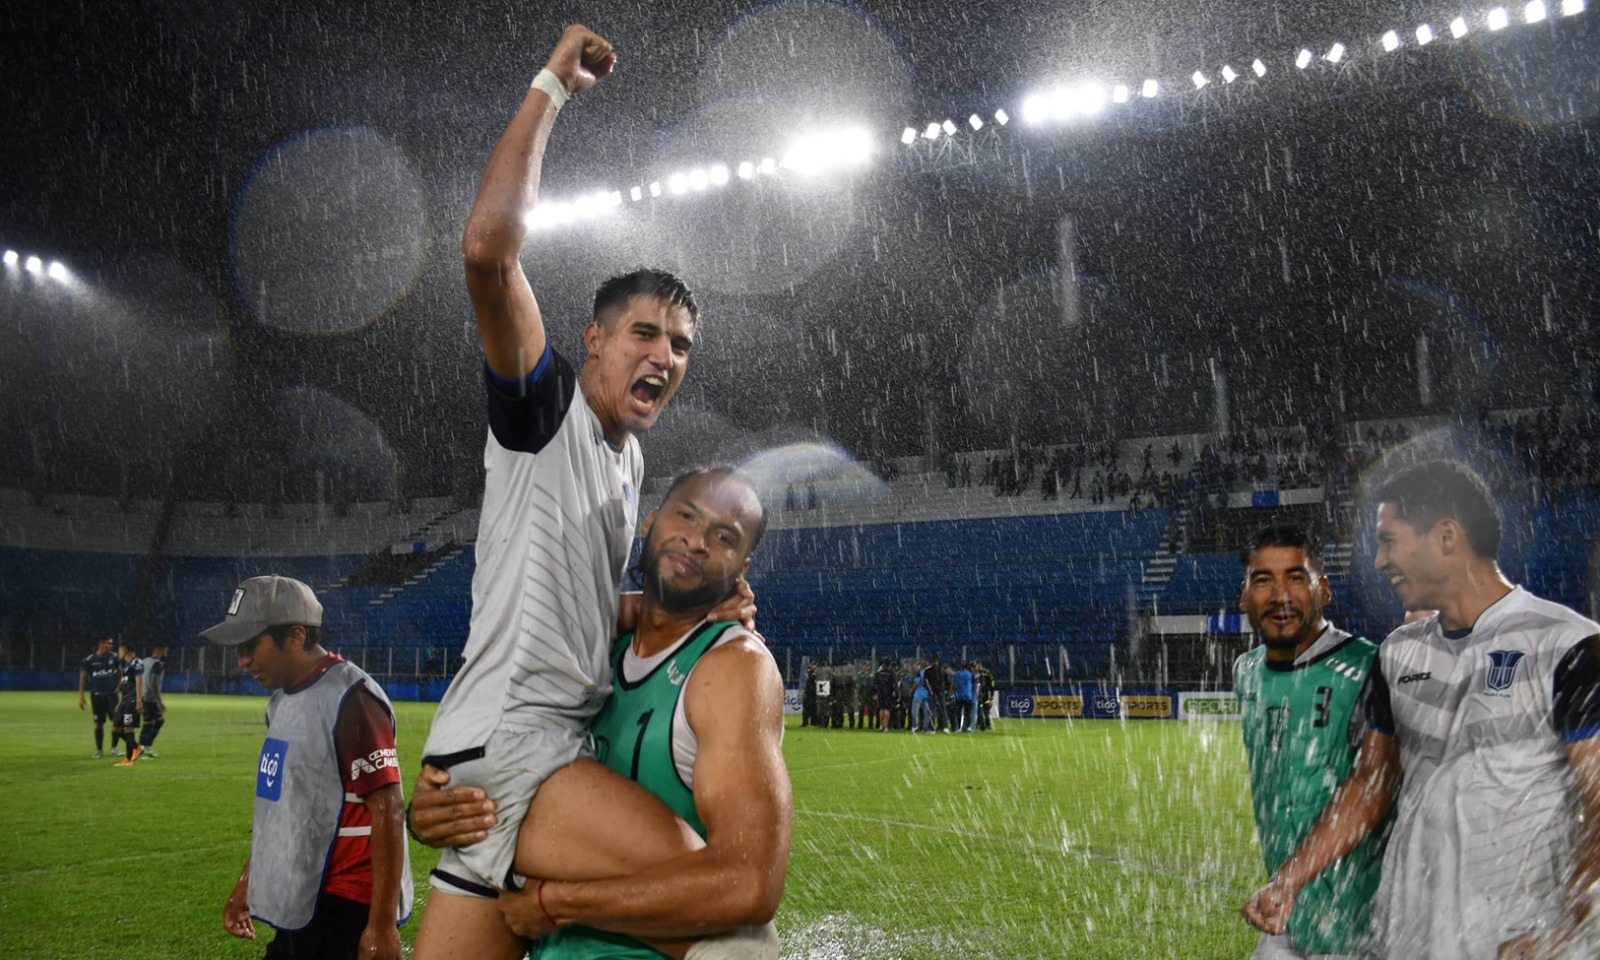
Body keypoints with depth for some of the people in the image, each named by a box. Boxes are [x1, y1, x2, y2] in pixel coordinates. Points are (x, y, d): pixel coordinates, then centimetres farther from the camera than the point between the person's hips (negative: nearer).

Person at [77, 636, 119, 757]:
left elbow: (120, 673, 14)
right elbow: (82, 678, -2)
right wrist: (81, 697, -6)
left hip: (111, 694, 1)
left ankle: (114, 747, 9)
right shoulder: (89, 660, -6)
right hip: (96, 695, -1)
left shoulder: (113, 657, 0)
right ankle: (99, 750, 16)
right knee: (99, 723, 4)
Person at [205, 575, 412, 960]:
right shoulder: (282, 700, 11)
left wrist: (382, 924, -22)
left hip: (346, 912, -9)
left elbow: (387, 811, -21)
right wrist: (248, 881, 26)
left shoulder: (350, 699, -18)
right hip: (299, 908, 9)